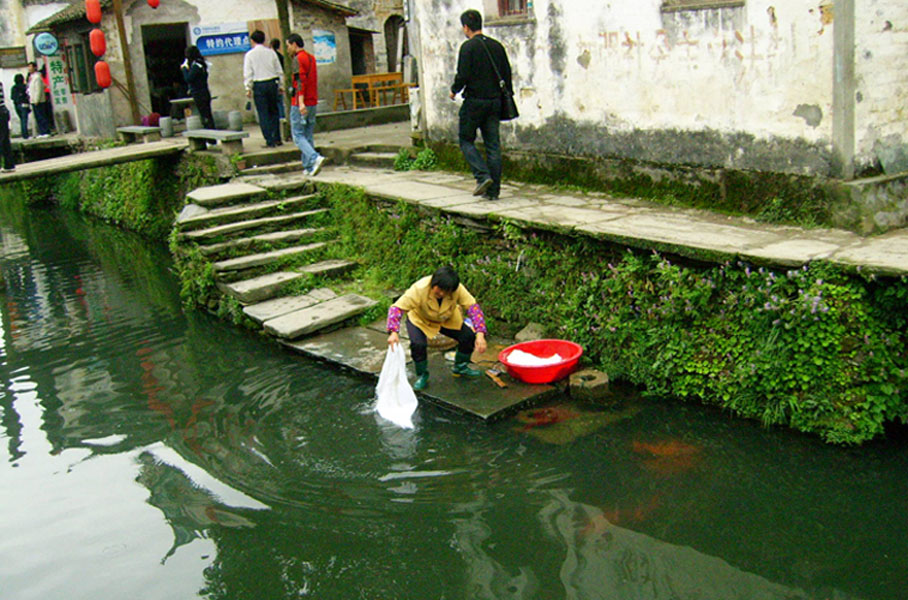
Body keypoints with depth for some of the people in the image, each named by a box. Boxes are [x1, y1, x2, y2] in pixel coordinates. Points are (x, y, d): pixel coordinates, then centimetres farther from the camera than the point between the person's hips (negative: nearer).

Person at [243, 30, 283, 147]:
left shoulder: (250, 55, -4)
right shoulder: (271, 52, 4)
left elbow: (248, 74, -4)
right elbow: (279, 71, 8)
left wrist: (248, 89, 4)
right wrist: (279, 85, 17)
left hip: (259, 85, -3)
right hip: (272, 83, 3)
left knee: (263, 114, 1)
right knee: (274, 111, 13)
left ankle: (270, 140, -2)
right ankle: (277, 138, 12)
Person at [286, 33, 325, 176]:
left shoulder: (298, 59, -11)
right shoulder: (311, 58, 15)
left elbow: (301, 81, -22)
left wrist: (301, 102, -28)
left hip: (300, 105, -8)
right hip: (313, 103, 8)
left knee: (298, 135, -4)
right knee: (309, 136, 10)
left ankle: (315, 158, -22)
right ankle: (309, 167, 9)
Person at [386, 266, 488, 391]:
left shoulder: (458, 289, -31)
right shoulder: (419, 289, -38)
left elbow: (472, 307, -31)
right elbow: (397, 308, -41)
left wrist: (480, 334, -43)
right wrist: (393, 332, -56)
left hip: (448, 320, 3)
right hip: (420, 320, -3)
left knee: (469, 337, -10)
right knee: (418, 344, -29)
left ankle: (460, 367, 20)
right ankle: (422, 376, 1)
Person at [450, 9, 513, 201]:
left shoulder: (468, 47, -10)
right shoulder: (497, 46, 9)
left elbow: (463, 75, -15)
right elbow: (507, 73, 11)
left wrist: (454, 90, 3)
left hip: (474, 101, -6)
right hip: (494, 101, 6)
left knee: (466, 139, 9)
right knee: (493, 144, 6)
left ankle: (482, 176, -10)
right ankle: (493, 189, 5)